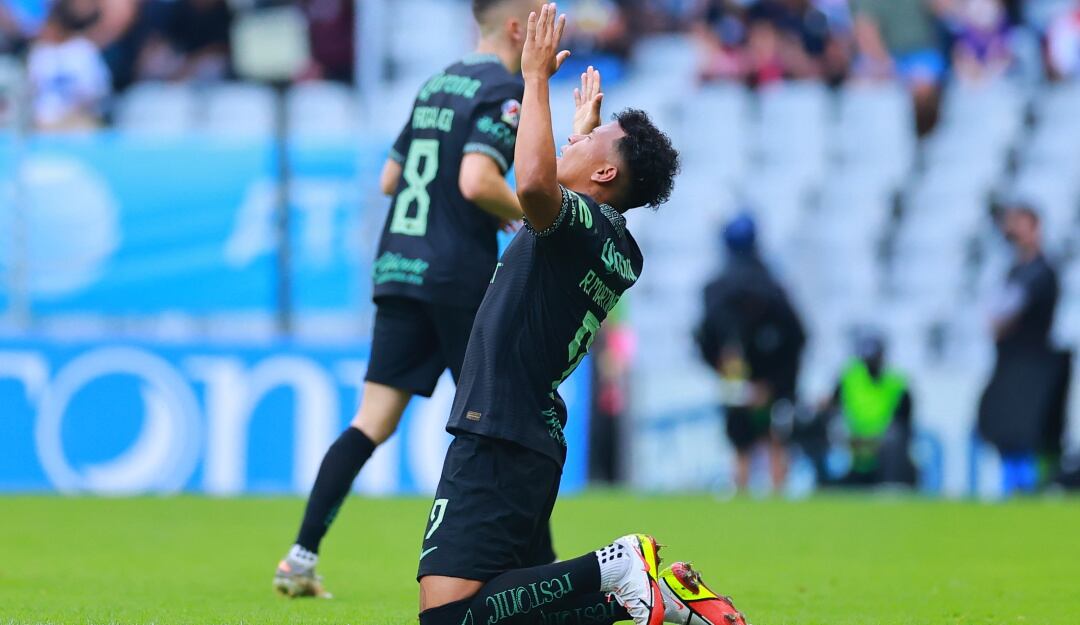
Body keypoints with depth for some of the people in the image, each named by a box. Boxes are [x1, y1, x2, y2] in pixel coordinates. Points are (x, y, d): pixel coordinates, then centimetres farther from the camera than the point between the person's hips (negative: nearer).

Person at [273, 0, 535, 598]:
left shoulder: (436, 84, 18)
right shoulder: (503, 90, -8)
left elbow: (391, 178, 23)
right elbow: (477, 181, -23)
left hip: (398, 271, 7)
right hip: (461, 277, -7)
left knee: (372, 421, 2)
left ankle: (302, 556, -7)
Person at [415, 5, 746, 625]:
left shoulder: (584, 221, -11)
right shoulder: (621, 249, 17)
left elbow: (534, 184, -35)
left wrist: (537, 76, -24)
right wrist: (590, 121, 54)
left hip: (497, 443, -10)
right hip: (534, 440, 10)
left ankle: (615, 572, -18)